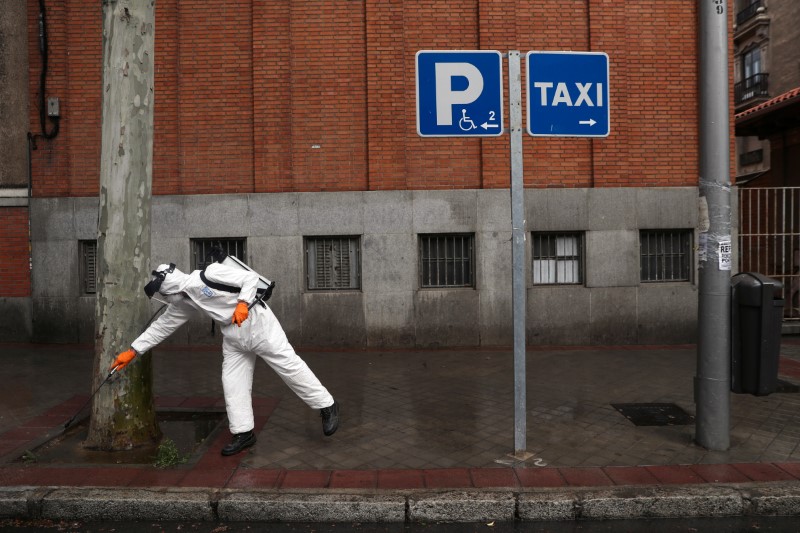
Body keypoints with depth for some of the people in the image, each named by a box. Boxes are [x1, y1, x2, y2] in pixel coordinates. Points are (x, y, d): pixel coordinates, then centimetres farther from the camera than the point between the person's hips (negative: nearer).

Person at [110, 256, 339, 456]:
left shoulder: (210, 274, -18)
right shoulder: (182, 302, 6)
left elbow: (250, 277, -18)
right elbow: (161, 326, 13)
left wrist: (242, 303, -29)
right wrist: (133, 351, 11)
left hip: (257, 323, -8)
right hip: (232, 336, 8)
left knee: (290, 365, -6)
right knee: (232, 383, 4)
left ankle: (327, 407, 5)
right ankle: (243, 433, 15)